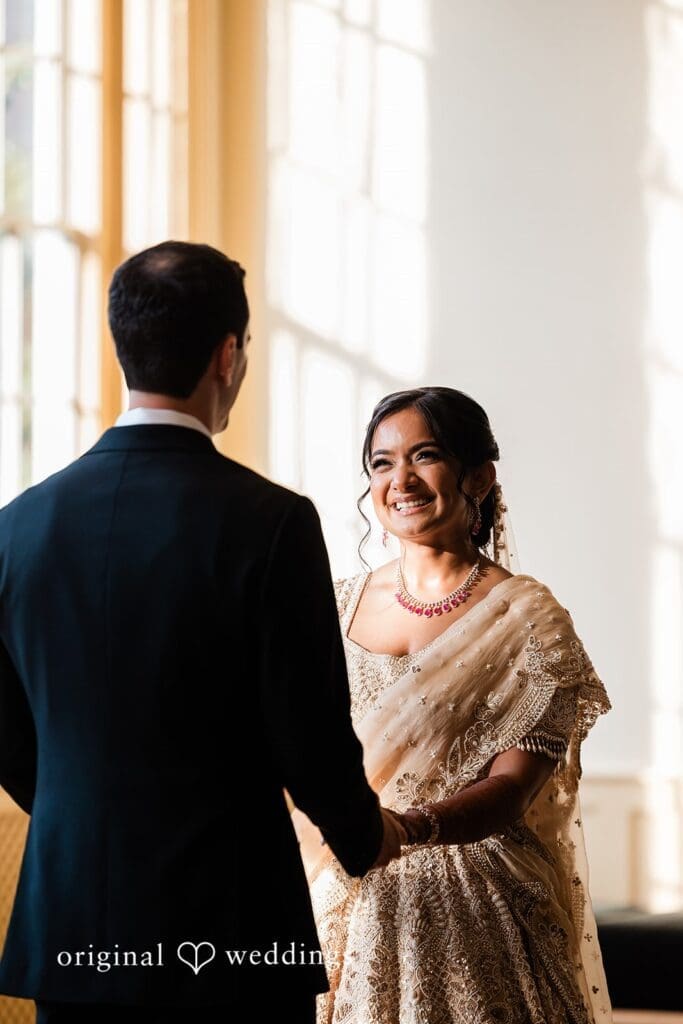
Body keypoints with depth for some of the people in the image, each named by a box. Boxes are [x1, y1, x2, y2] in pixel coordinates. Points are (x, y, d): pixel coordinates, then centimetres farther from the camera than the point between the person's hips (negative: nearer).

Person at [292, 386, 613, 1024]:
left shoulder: (527, 619, -6)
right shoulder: (339, 607, 7)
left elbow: (509, 790, -15)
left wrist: (407, 826, -32)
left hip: (475, 918, -4)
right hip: (352, 911, 4)